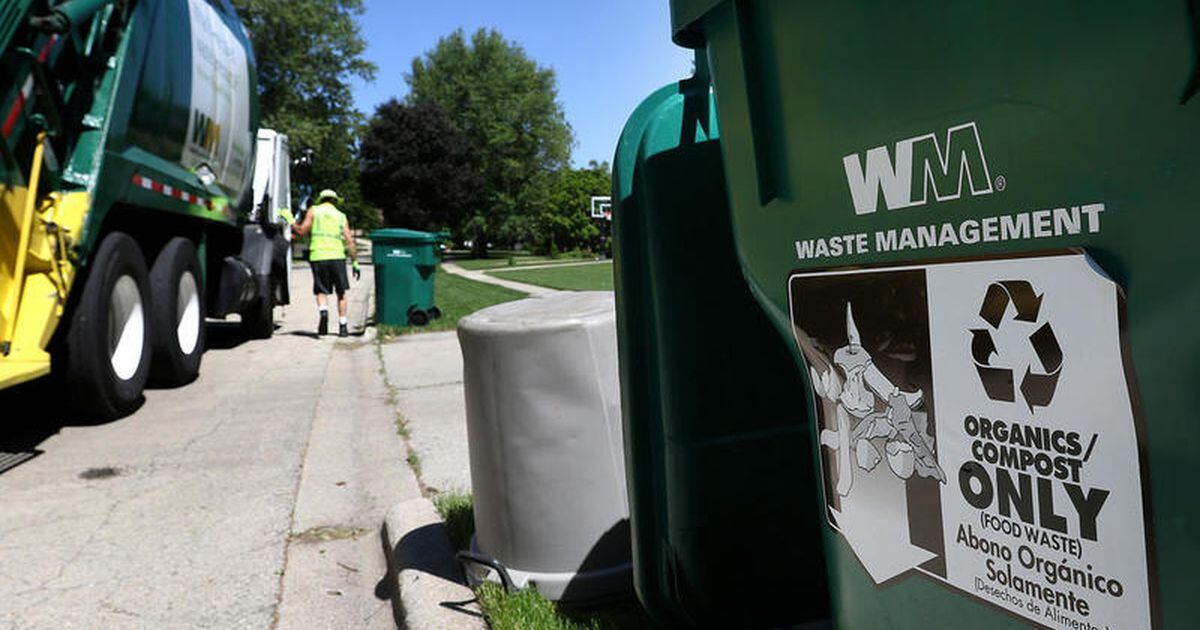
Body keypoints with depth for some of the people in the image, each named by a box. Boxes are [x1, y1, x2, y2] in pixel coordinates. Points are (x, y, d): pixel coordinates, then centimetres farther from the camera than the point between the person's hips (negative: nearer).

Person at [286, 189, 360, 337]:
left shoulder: (314, 211, 9)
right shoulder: (341, 216, 13)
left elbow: (301, 231, -1)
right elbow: (350, 242, 6)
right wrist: (355, 262, 8)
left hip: (318, 257, -1)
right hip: (337, 257, 1)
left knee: (321, 291, 7)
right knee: (341, 292, 12)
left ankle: (324, 311, -22)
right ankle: (342, 326, 10)